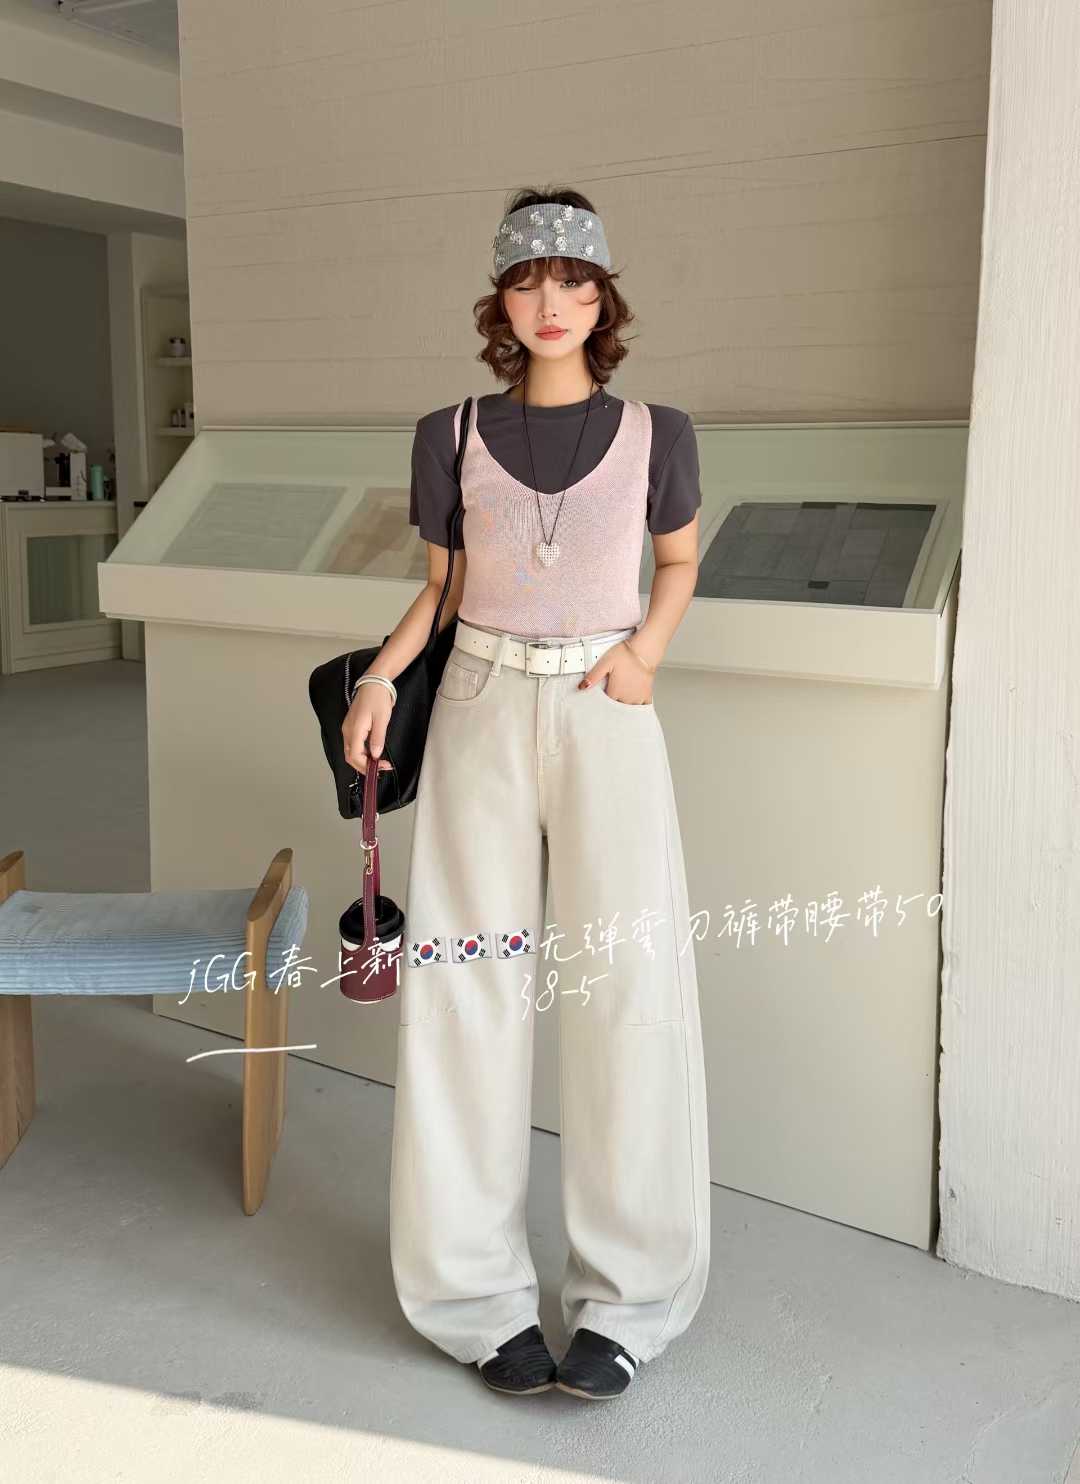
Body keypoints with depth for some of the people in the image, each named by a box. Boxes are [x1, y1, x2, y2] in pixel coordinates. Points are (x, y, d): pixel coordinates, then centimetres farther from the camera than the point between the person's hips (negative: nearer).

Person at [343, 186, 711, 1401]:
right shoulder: (453, 437, 7)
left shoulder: (653, 434, 5)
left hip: (606, 718, -1)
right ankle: (479, 1293, 13)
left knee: (627, 987, -4)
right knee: (469, 987, -1)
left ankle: (627, 1298, 11)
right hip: (481, 710, 1)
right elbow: (445, 582, 14)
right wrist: (380, 674, -3)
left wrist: (645, 648, 0)